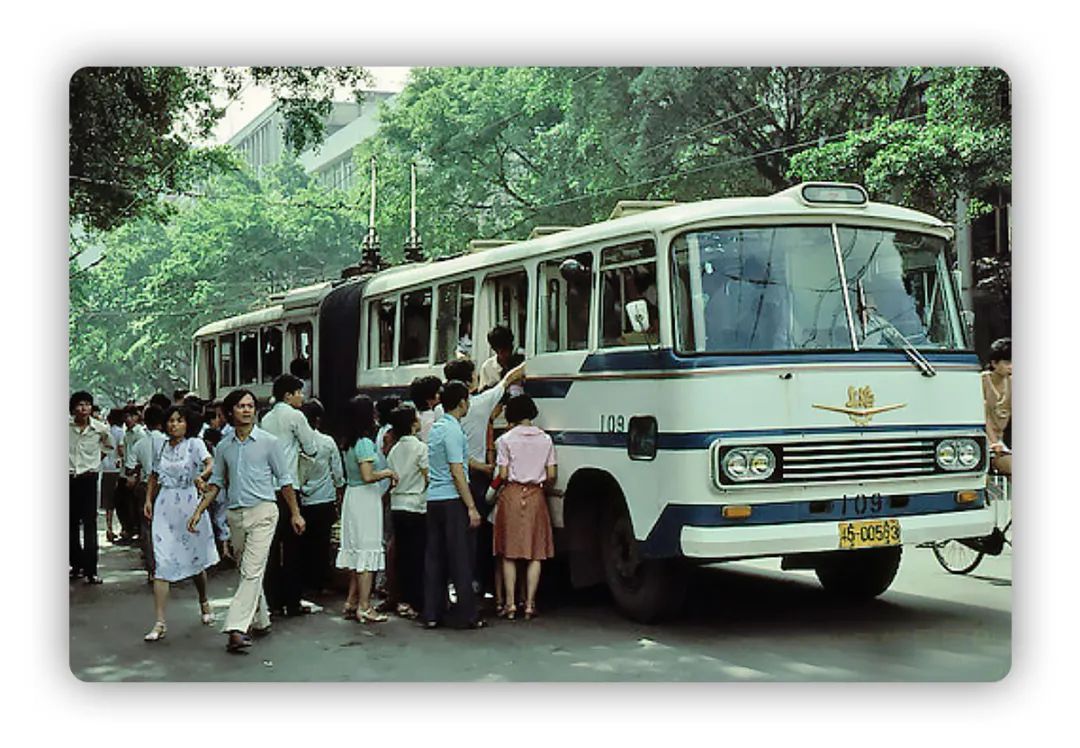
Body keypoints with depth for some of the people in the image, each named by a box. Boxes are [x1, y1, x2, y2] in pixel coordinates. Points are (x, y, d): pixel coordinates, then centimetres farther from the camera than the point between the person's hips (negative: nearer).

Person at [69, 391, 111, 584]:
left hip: (89, 478, -1)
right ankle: (76, 565, 22)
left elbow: (107, 447, 15)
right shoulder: (66, 426, -8)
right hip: (69, 479, 2)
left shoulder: (101, 428, -6)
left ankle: (90, 570, -4)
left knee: (90, 524, -5)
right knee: (71, 523, 10)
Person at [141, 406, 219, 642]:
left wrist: (201, 476, -40)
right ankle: (159, 623, -6)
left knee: (195, 560, 11)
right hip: (164, 507, 3)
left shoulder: (195, 444, -3)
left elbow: (211, 463, -20)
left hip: (189, 505, -3)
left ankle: (204, 602, 39)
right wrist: (148, 500, 9)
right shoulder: (163, 447, 10)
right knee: (161, 564, -6)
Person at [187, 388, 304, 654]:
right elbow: (216, 483, 16)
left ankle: (237, 628, -20)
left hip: (262, 512, -5)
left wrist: (295, 513, 3)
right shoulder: (224, 446, 9)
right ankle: (261, 621, 27)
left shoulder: (269, 442, -1)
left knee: (252, 572, -13)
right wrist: (199, 511, 7)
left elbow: (284, 480, 3)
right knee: (246, 571, 13)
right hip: (235, 513, 5)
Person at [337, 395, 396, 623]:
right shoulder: (365, 442, -16)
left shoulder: (349, 443, 10)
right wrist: (388, 473, -7)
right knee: (367, 551, -4)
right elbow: (368, 476, -23)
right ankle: (364, 607, -1)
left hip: (352, 495, 9)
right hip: (366, 498, -9)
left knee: (356, 551, 14)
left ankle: (351, 602, 19)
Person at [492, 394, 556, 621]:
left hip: (512, 496, -2)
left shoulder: (506, 440, -5)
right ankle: (530, 604, 3)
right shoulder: (545, 439, 4)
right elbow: (551, 476, 2)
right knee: (535, 554, 5)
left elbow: (503, 475, -8)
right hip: (535, 496, 2)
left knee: (509, 553, 5)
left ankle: (510, 603, 4)